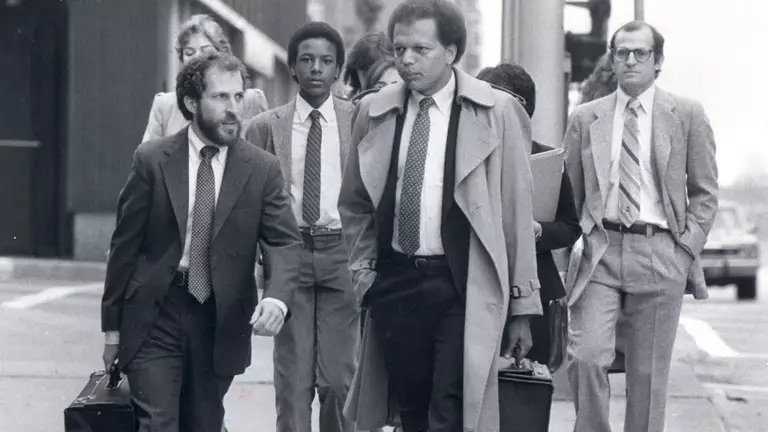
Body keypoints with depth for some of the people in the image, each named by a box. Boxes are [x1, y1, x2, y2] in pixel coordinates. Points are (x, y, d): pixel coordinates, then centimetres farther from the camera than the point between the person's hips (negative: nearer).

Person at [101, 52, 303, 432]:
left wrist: (276, 298, -25)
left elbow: (286, 243, -5)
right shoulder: (152, 160, -3)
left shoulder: (262, 168, 0)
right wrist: (112, 326, 3)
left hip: (221, 322, 2)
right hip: (153, 316, -2)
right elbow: (125, 244, 2)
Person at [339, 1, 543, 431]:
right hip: (394, 283, 4)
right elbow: (354, 204, 20)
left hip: (463, 288, -4)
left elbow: (516, 211, -2)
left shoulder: (496, 112, -4)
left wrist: (522, 305, -2)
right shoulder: (375, 111, 6)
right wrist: (364, 267, 10)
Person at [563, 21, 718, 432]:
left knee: (648, 373, 3)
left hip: (659, 254, -1)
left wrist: (688, 247, -2)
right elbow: (570, 193, 14)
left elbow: (704, 193, 8)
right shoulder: (585, 118, 10)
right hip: (599, 250, 1)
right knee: (586, 355, -14)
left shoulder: (687, 115, 6)